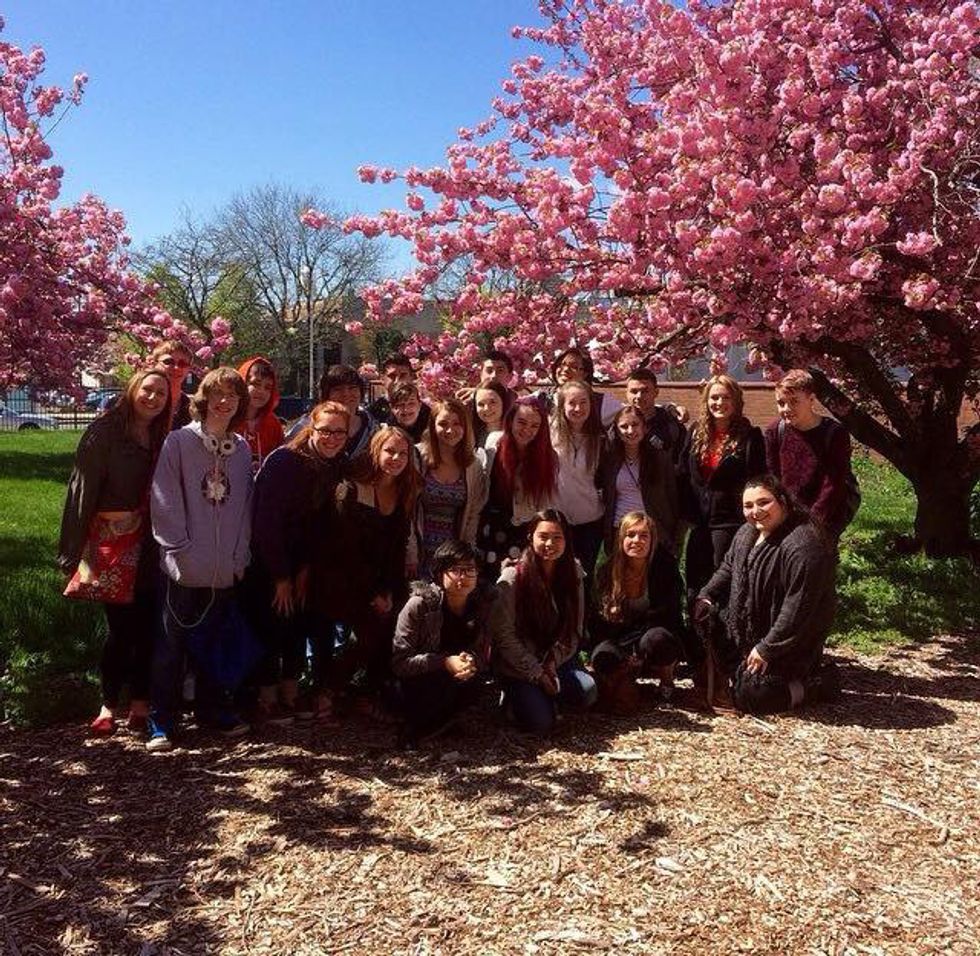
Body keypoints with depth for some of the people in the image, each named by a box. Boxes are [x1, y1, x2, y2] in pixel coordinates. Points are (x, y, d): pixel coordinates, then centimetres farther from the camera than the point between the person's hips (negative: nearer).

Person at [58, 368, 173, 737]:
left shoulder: (163, 439, 9)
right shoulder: (104, 432, -5)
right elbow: (83, 489, -7)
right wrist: (76, 548, -9)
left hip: (148, 547, 4)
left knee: (146, 626, 6)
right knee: (120, 627, -2)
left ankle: (140, 704, 18)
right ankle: (109, 706, 13)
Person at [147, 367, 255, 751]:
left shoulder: (242, 449, 9)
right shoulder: (179, 442, -5)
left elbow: (244, 506, 10)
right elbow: (164, 502, -8)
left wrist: (239, 554, 3)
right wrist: (180, 550, -13)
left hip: (226, 569, 4)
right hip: (185, 568, -4)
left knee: (216, 643, 15)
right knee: (172, 646, 3)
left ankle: (214, 707, 30)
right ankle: (161, 722, 14)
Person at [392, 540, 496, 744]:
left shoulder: (485, 603, -9)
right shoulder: (419, 605, -19)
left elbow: (485, 653, -4)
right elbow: (399, 662, -21)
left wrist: (473, 661, -27)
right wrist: (445, 663, -31)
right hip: (416, 685, -4)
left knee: (471, 681, -28)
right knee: (445, 681, -33)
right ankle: (412, 730, -4)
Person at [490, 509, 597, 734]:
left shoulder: (573, 573, 2)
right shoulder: (512, 578, -12)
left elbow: (575, 627, 2)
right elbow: (504, 634, -12)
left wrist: (553, 662, -12)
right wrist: (536, 673, -14)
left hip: (557, 662, 4)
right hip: (518, 666, -4)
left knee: (586, 693, -23)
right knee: (540, 722, -23)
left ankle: (546, 694, 6)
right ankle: (515, 697, 9)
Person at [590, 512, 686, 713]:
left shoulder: (666, 566, -9)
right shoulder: (607, 571, -3)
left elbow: (668, 615, -15)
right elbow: (596, 621, -2)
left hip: (664, 641, -1)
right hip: (620, 643, 1)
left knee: (654, 638, -36)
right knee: (602, 655, -32)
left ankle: (666, 676, -3)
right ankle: (624, 681, 2)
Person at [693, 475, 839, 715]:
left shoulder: (803, 546, -29)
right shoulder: (747, 533, 1)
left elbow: (797, 609, -29)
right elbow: (727, 569, 16)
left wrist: (766, 649, -23)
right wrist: (705, 596, -1)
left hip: (790, 641, -9)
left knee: (747, 697, -12)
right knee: (704, 614, -1)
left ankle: (819, 683, 5)